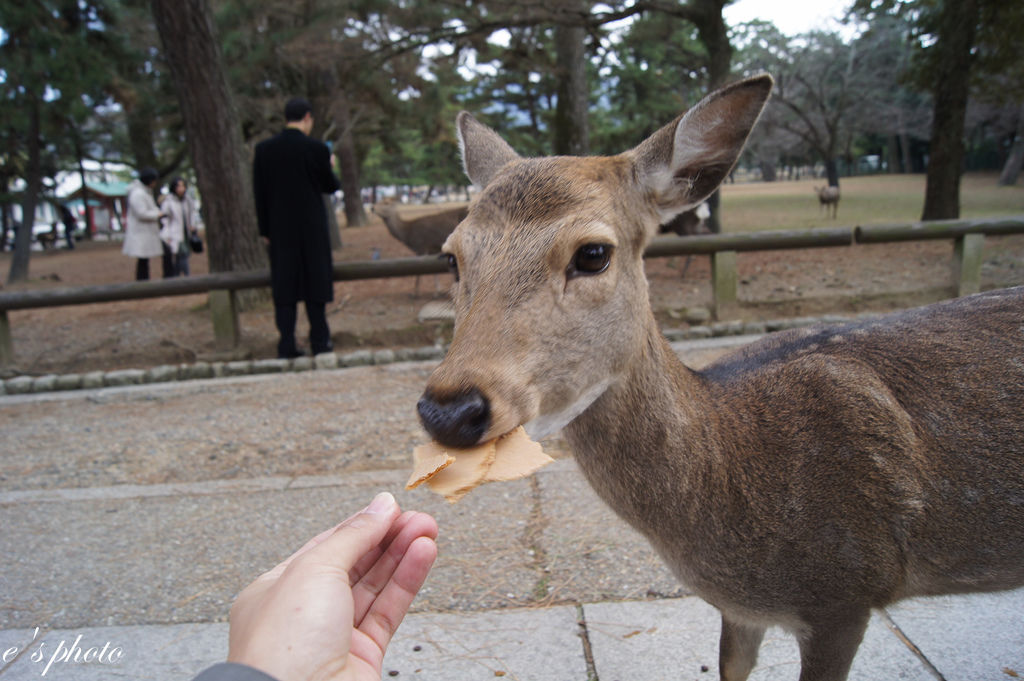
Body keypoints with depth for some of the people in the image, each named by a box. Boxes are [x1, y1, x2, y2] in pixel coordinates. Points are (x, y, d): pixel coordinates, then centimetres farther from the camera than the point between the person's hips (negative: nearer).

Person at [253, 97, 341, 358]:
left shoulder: (264, 149, 1)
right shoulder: (316, 149, -9)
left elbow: (259, 193, 3)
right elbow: (330, 187, 0)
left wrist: (264, 230, 9)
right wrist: (330, 168, 20)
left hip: (280, 230, 2)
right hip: (312, 228, -2)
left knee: (283, 287, 6)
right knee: (316, 281, 7)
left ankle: (287, 344, 5)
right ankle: (320, 341, 11)